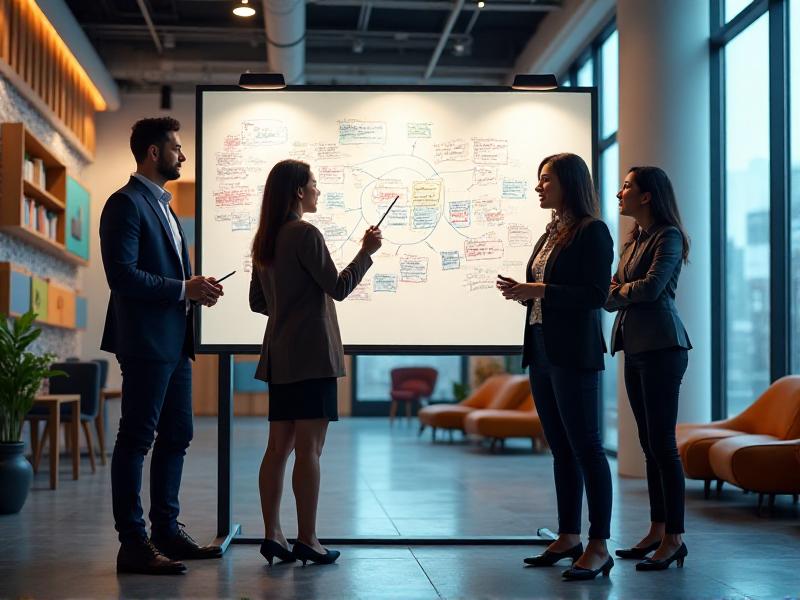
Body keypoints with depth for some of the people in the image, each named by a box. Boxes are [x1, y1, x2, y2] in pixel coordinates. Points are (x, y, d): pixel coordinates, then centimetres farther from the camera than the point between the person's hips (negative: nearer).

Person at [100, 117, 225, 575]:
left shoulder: (163, 205, 20)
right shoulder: (127, 203, -10)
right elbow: (122, 275, -19)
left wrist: (195, 288, 6)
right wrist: (184, 289, -17)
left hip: (175, 340, 10)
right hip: (147, 341, -10)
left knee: (177, 436, 13)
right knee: (137, 438, -5)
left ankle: (167, 532, 22)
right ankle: (134, 544, -1)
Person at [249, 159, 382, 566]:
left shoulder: (264, 241, 13)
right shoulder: (305, 234, -11)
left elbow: (257, 302, 18)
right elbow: (339, 288, -11)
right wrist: (366, 252, -1)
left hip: (279, 356, 8)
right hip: (311, 353, -8)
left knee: (279, 446, 9)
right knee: (309, 448, -5)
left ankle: (272, 534, 11)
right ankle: (306, 539, -1)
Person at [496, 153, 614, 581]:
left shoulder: (592, 233, -8)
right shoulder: (550, 234, 17)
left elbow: (595, 295, -16)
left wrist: (540, 290, -18)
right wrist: (521, 292, 2)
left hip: (574, 353, -9)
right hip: (541, 351, 9)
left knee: (585, 446, -6)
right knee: (561, 449, 12)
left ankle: (598, 547, -2)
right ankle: (568, 538, 20)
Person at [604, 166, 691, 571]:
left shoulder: (667, 237, -8)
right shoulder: (633, 240, 18)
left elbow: (652, 286, -20)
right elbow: (610, 296, 16)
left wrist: (619, 289, -3)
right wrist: (613, 292, -6)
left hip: (661, 348, -9)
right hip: (635, 348, 9)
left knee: (662, 443, -8)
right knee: (649, 443, 10)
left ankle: (674, 538, -3)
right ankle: (657, 531, 16)